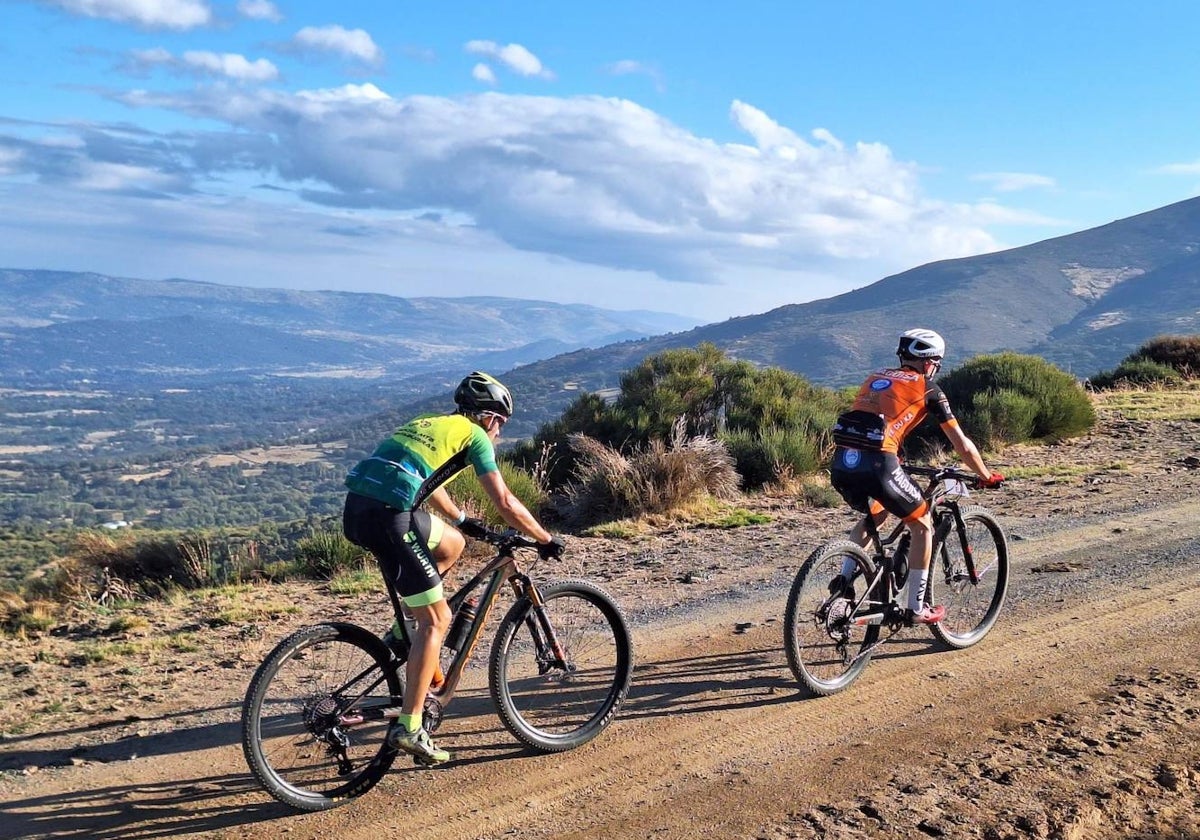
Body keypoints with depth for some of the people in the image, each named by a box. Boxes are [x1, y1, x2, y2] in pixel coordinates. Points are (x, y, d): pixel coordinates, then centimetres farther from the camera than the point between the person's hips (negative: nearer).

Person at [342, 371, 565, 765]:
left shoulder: (429, 424, 29)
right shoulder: (474, 435, 8)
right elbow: (505, 503, 4)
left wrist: (461, 520, 55)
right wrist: (546, 539, 16)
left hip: (357, 508, 8)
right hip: (389, 515, -8)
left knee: (452, 544, 28)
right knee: (437, 620, 0)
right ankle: (409, 727, -2)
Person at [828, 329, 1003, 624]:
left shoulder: (876, 378, 26)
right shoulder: (927, 389, 11)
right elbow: (962, 445, 14)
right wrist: (987, 477, 29)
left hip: (841, 462, 6)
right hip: (876, 464, -6)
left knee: (875, 515, 33)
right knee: (922, 525, 16)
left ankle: (844, 577, 18)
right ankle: (917, 608, 19)